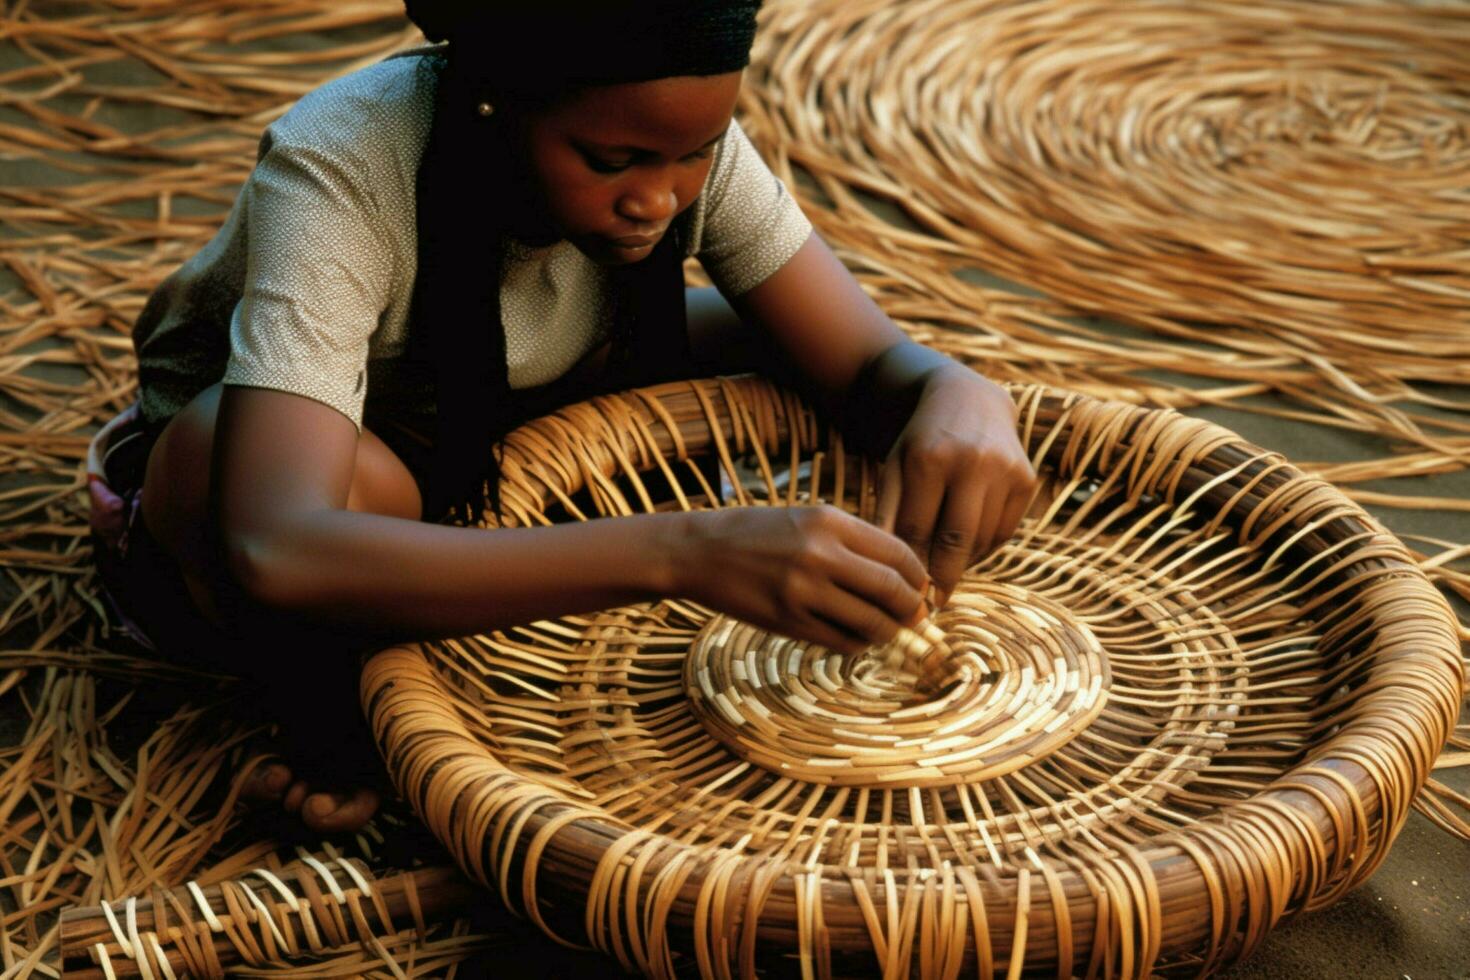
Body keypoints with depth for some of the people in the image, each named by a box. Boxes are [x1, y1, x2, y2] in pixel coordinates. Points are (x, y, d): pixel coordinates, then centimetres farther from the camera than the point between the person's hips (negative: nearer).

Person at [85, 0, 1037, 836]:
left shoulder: (679, 138, -21)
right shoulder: (335, 172, -36)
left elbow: (873, 364, -16)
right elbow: (279, 554, -50)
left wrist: (958, 394, -43)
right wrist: (680, 553, -59)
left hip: (470, 484, 5)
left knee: (775, 347, -14)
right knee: (367, 476, -40)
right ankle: (336, 738, -11)